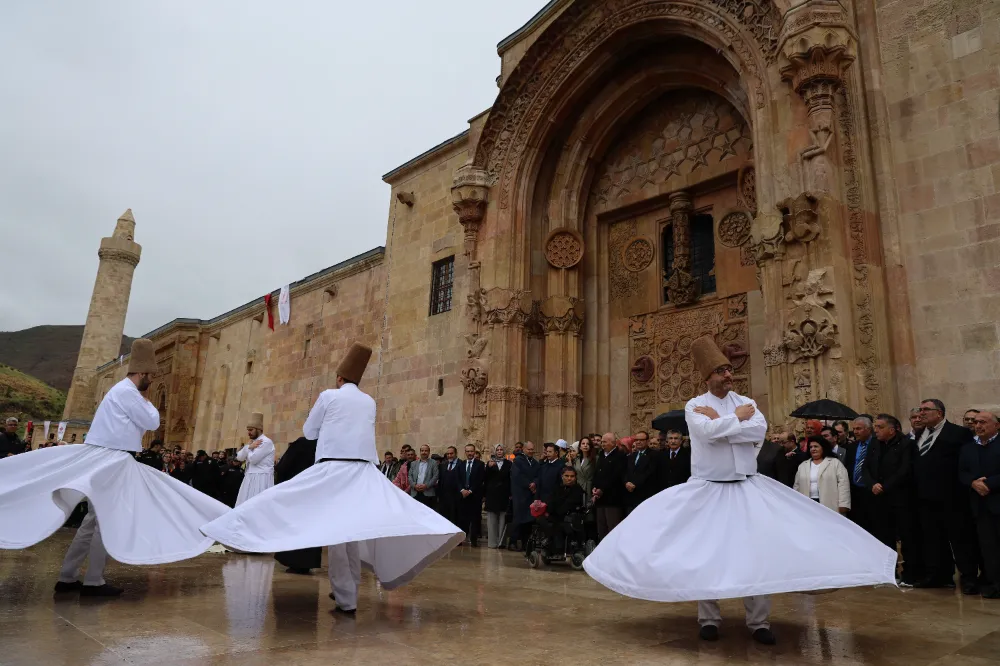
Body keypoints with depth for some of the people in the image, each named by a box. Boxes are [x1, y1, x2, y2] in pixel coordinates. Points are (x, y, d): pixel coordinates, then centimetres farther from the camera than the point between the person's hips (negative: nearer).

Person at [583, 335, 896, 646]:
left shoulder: (747, 402, 5)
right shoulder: (694, 406, -4)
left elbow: (759, 432, -14)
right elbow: (707, 432, -23)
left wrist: (719, 421, -14)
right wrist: (736, 418, -11)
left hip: (748, 489, 2)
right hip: (707, 490, -2)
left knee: (757, 550, -1)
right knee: (704, 552, 3)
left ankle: (759, 622, 12)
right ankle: (708, 619, 17)